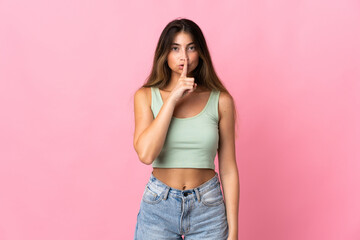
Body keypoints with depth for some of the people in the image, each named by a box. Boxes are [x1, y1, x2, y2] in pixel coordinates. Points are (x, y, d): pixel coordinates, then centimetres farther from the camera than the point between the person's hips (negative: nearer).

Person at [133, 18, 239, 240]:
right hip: (158, 207, 0)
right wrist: (173, 99, -18)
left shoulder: (220, 100, -4)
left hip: (208, 207, 0)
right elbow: (146, 154, -18)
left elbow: (228, 169, -1)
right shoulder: (146, 96, -3)